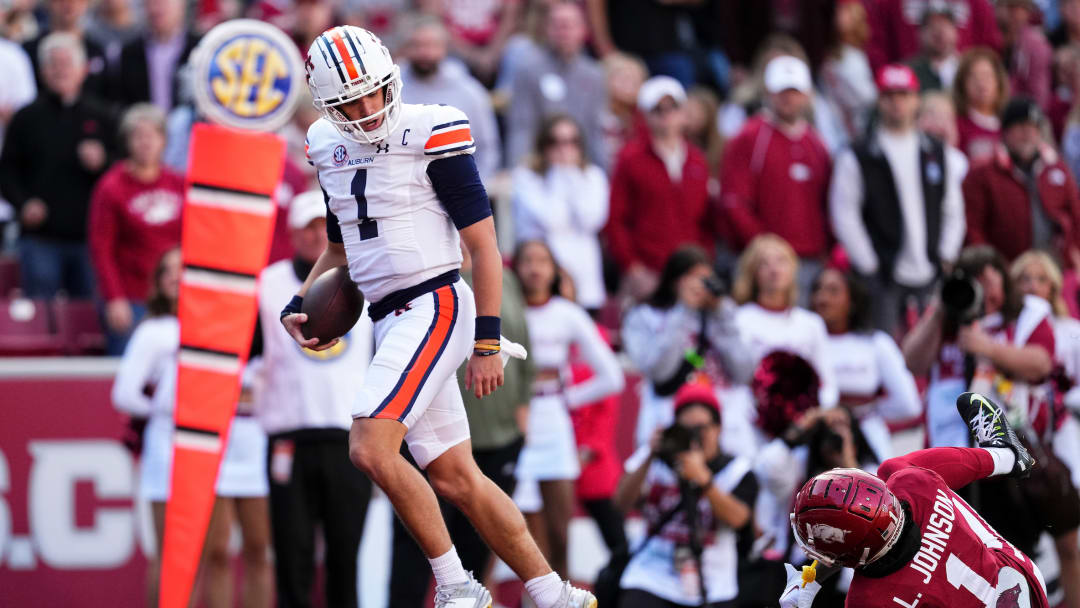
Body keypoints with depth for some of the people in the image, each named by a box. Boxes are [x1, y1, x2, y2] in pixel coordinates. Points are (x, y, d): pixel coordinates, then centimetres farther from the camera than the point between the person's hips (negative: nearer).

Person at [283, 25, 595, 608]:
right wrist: (297, 306, 8)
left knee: (370, 448, -22)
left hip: (434, 307, -8)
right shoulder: (332, 148, 11)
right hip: (388, 321, 8)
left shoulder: (429, 135, -9)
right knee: (455, 478, 8)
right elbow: (339, 250, 26)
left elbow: (484, 246, -8)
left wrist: (487, 344, -11)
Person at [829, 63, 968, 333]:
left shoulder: (939, 155, 12)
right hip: (883, 280, -3)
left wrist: (945, 259, 4)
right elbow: (844, 216, -4)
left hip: (929, 279, 3)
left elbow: (953, 211, 14)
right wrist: (869, 267, -8)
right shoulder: (858, 158, 0)